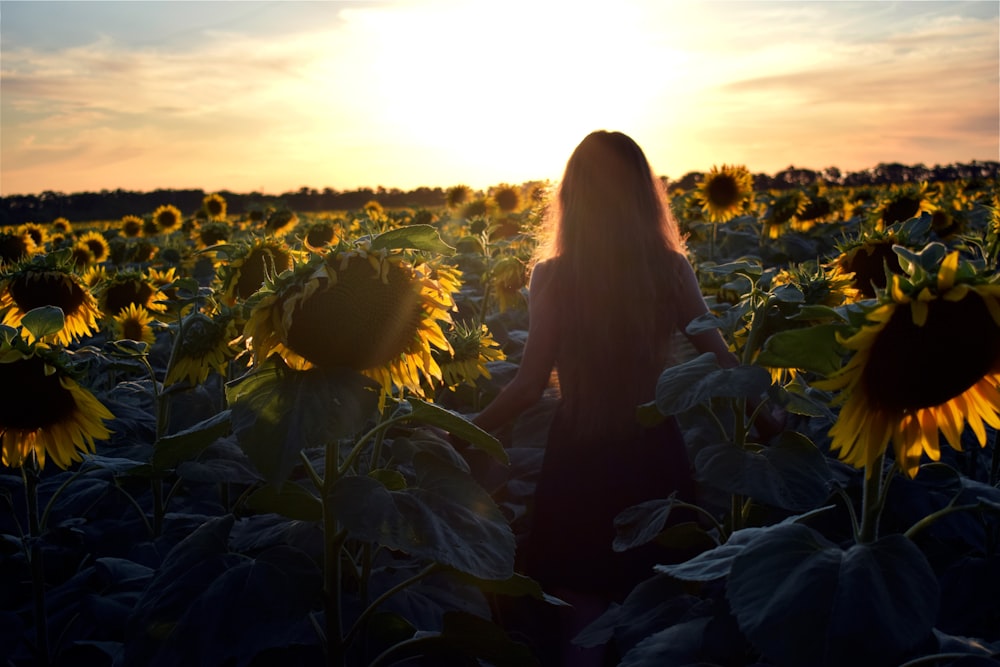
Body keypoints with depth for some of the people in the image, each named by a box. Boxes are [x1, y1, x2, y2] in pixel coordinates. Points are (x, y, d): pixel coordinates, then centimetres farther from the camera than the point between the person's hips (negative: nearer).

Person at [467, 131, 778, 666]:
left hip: (579, 459, -2)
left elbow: (530, 387, -13)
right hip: (654, 455, 2)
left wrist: (468, 430, 2)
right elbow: (720, 359, -1)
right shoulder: (671, 269, -6)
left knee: (583, 614, 14)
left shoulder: (552, 275, -12)